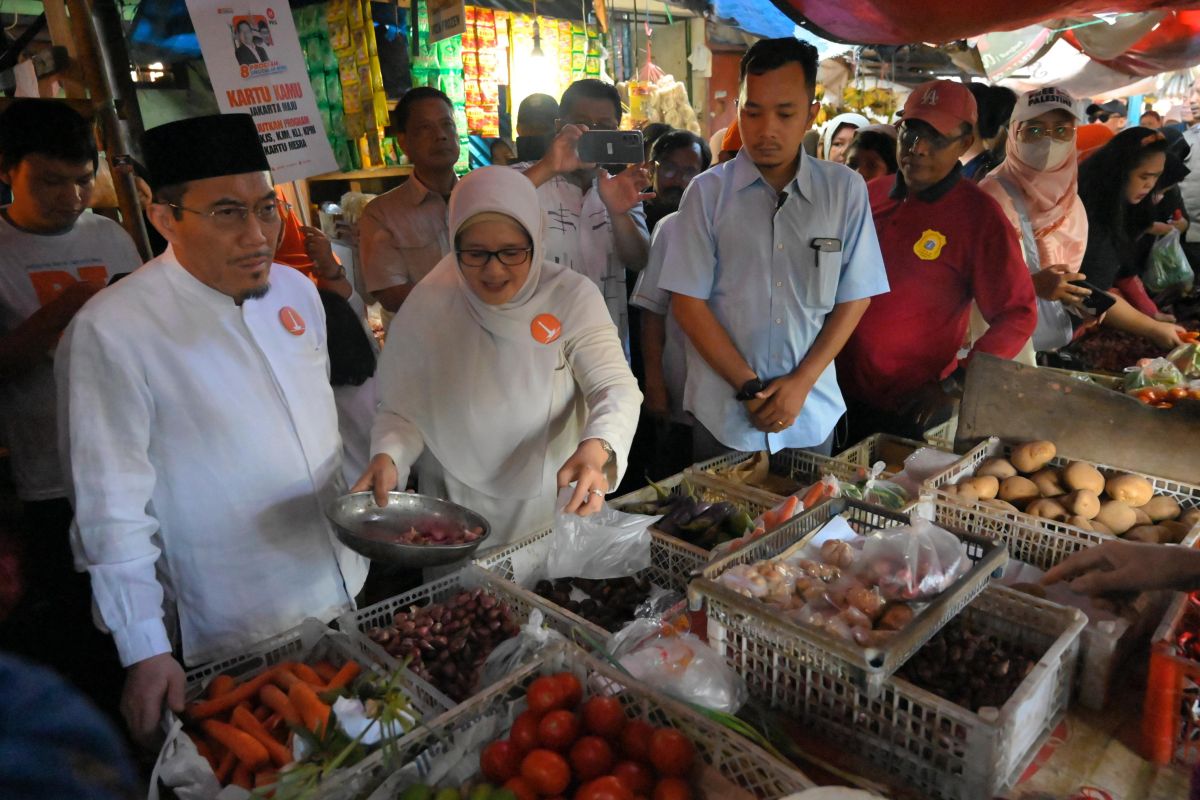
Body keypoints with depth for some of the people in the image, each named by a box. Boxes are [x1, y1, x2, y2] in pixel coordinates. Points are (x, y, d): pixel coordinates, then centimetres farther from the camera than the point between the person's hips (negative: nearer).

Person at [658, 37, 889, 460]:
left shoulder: (845, 189, -1)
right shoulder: (707, 191, -5)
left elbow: (855, 298, 2)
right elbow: (687, 302, -7)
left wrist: (801, 382, -8)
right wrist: (749, 388, -11)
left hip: (812, 414, 2)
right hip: (724, 415, -1)